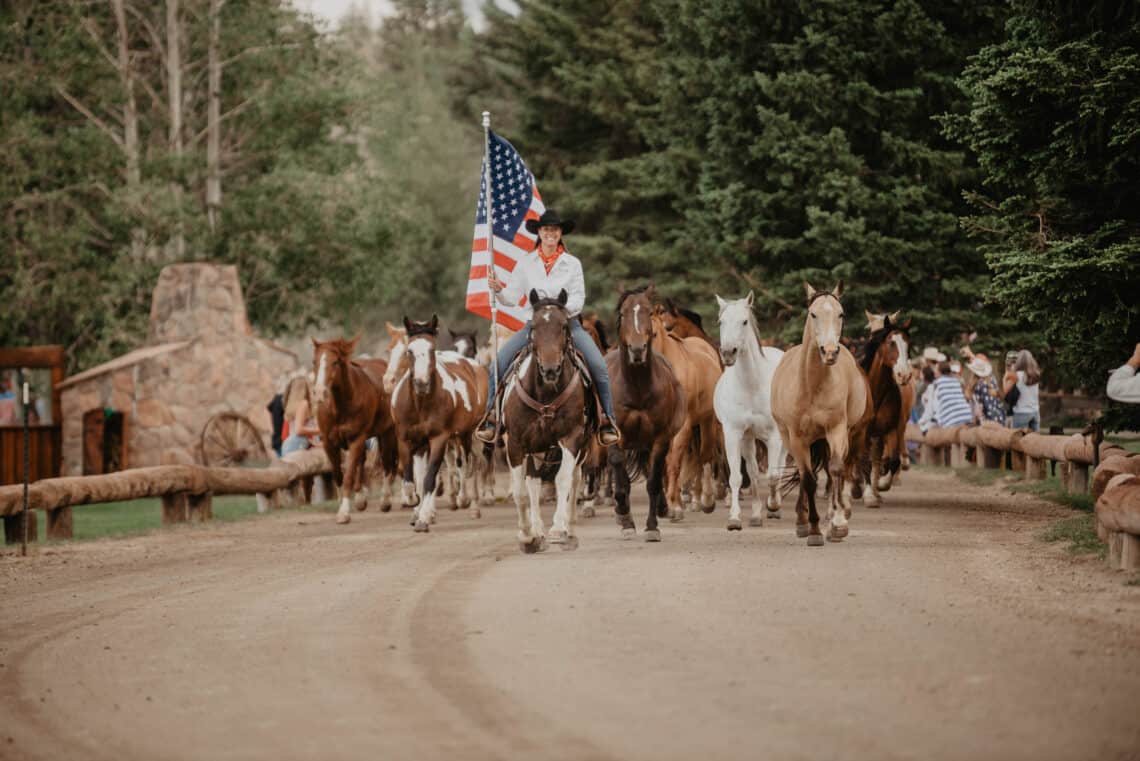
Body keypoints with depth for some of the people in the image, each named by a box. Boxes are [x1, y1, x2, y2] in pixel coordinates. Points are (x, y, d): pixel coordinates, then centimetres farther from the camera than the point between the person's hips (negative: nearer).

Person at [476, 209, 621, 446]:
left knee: (598, 365, -21)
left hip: (567, 322, -1)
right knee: (499, 361, -19)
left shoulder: (572, 263, 2)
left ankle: (607, 420, -11)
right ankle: (491, 415, -6)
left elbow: (579, 299, -4)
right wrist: (498, 289, -19)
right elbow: (512, 298, 2)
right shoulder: (526, 263, 5)